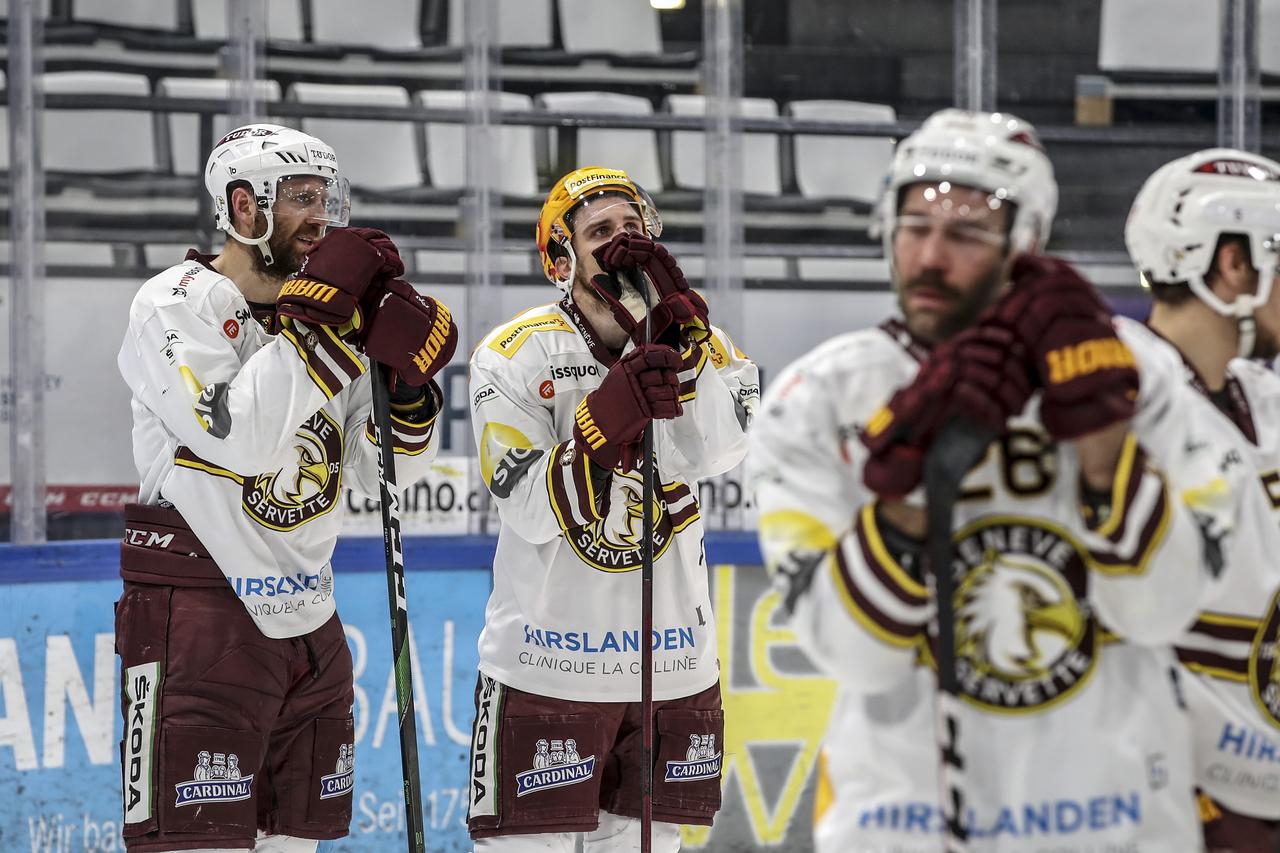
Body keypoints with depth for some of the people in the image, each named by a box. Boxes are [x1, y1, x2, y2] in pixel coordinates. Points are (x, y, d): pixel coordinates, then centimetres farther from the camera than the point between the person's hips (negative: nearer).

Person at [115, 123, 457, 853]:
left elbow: (386, 473, 9)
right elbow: (241, 437, -23)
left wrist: (408, 377, -10)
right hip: (201, 621, -7)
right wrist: (321, 317, -22)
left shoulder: (333, 316, 12)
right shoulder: (175, 305, -8)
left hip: (308, 625, 7)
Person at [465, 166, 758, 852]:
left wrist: (673, 333, -25)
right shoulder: (512, 356, -7)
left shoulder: (703, 345, 1)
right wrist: (604, 420, -29)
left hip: (673, 665, 4)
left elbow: (708, 456, -18)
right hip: (547, 661, -3)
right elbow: (530, 512, -16)